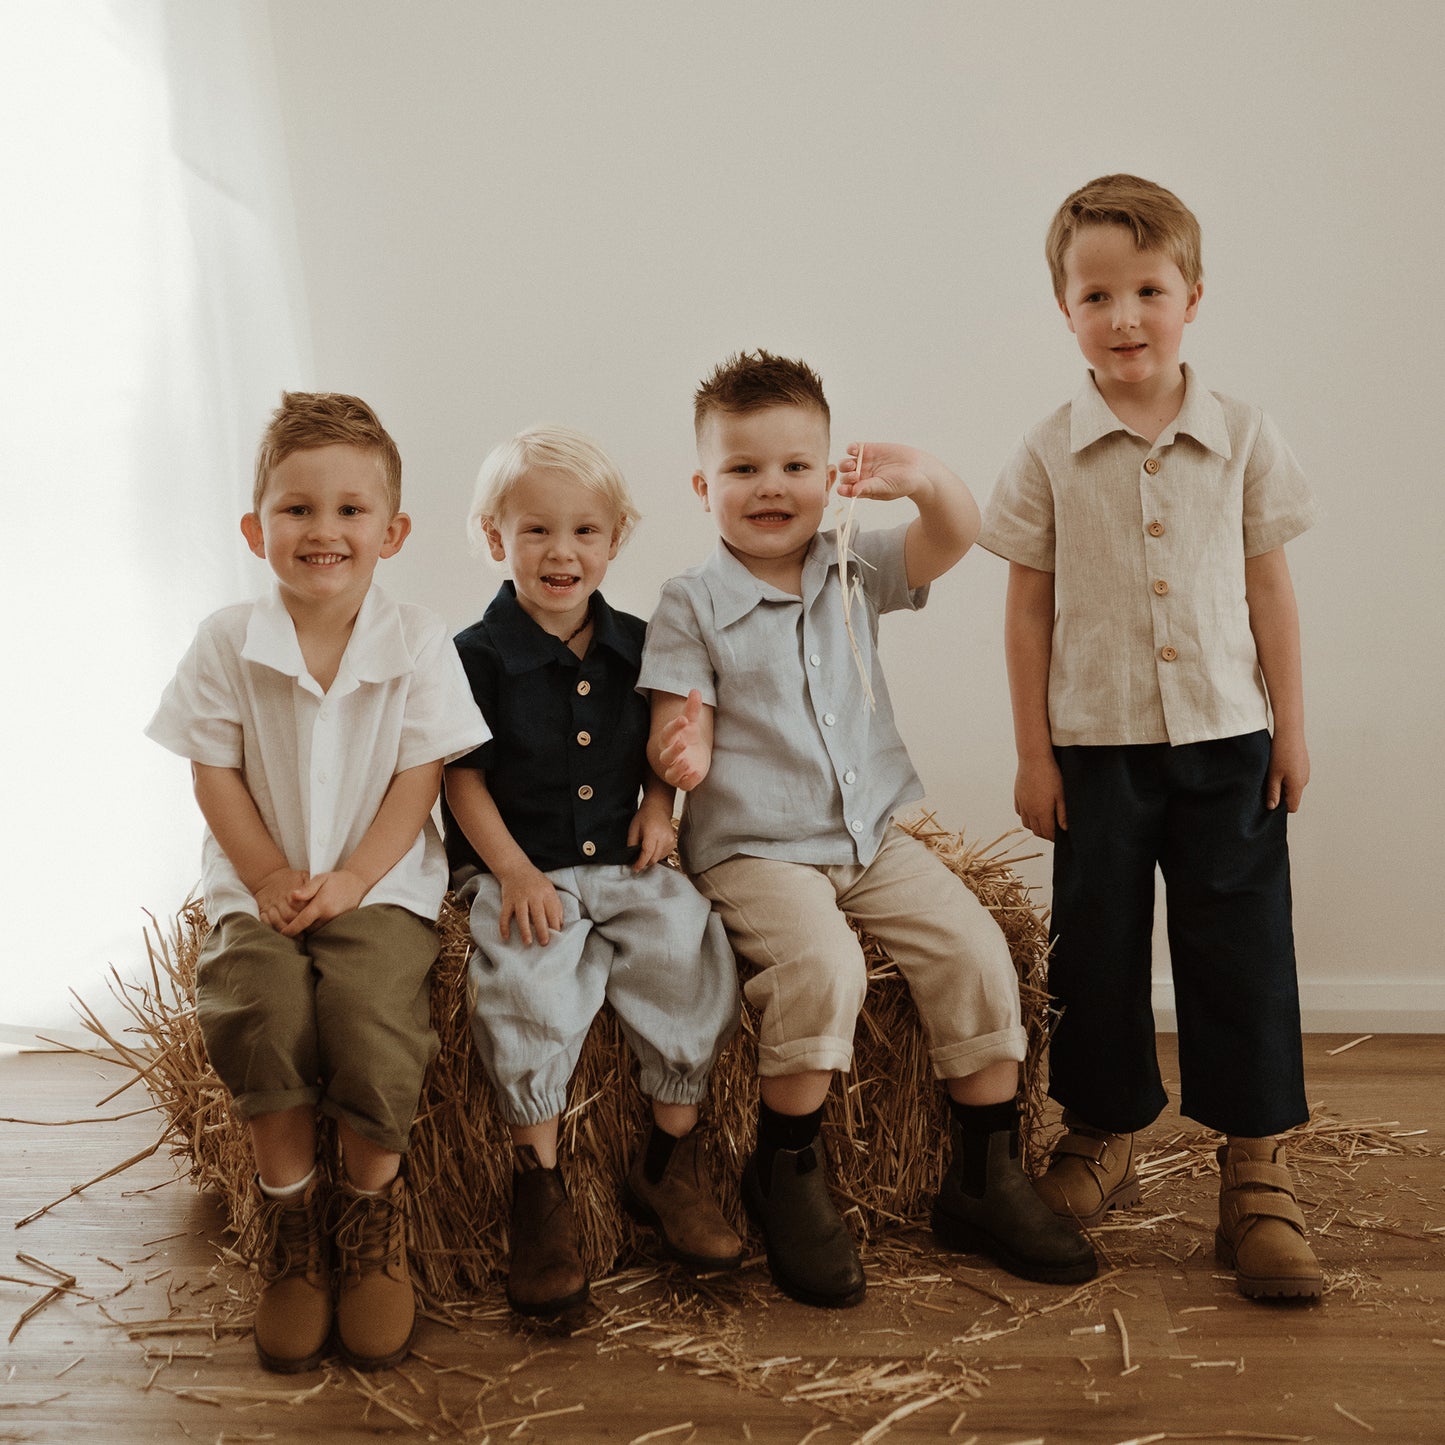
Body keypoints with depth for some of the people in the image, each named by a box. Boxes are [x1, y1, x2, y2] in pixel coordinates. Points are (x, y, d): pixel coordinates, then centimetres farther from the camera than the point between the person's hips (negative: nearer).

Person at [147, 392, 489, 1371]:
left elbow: (418, 778, -4)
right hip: (262, 885, 1)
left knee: (374, 1008, -27)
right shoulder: (228, 641, 0)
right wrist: (267, 877, -9)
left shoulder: (416, 642, -3)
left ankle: (372, 1205, 1)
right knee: (258, 1006, -27)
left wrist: (352, 879, -14)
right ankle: (291, 1208, -2)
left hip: (381, 882, -1)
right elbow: (215, 772, 1)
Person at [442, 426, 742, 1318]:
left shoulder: (635, 645, 11)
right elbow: (463, 776, -3)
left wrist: (660, 803, 2)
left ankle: (671, 1162, -4)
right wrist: (513, 870, -15)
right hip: (518, 868, -3)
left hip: (623, 865, 4)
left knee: (693, 948, -21)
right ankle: (539, 1185, -15)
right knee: (531, 979, -31)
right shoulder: (477, 656, -2)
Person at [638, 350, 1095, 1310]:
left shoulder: (855, 572, 8)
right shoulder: (692, 605, -3)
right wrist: (683, 753, -31)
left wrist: (924, 477, -22)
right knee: (822, 963, -31)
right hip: (755, 850, -5)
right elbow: (682, 728, -7)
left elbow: (958, 537, -1)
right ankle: (786, 1175, -8)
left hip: (871, 835, 5)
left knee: (975, 947, -11)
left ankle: (987, 1178, 5)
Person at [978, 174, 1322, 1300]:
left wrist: (1291, 729, 4)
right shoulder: (1051, 456, -1)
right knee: (1097, 946, 8)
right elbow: (1029, 610, 1)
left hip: (1227, 740, 0)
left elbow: (1270, 591, 6)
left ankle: (1258, 1173, 12)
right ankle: (1103, 1138, 26)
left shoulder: (1244, 440, 1)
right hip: (1097, 745, 0)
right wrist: (1034, 752, -1)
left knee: (1240, 948, 2)